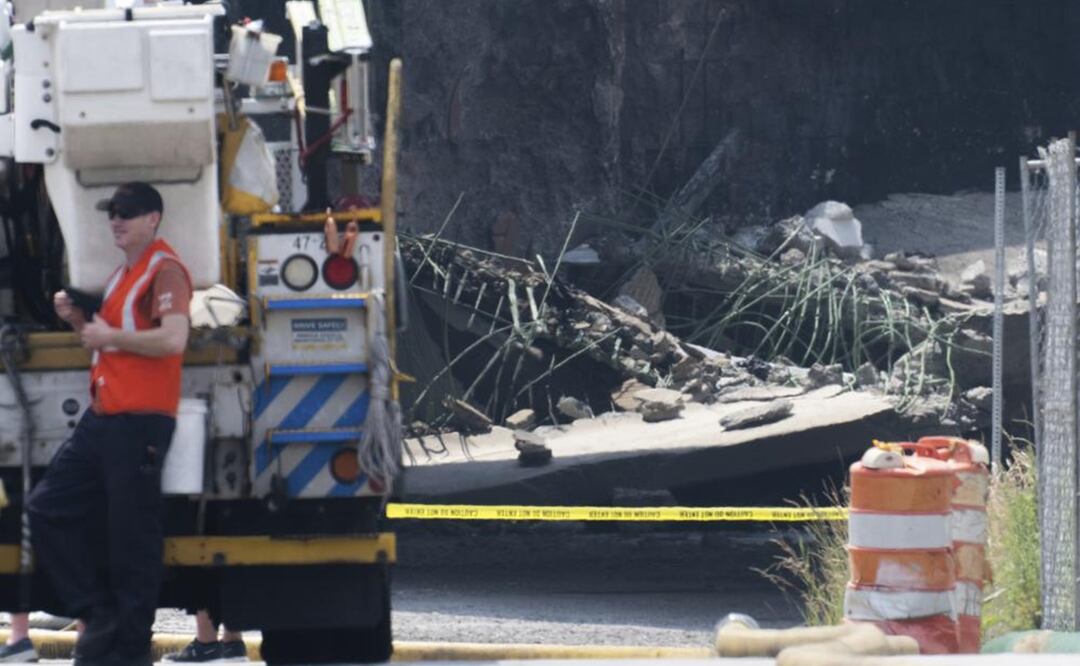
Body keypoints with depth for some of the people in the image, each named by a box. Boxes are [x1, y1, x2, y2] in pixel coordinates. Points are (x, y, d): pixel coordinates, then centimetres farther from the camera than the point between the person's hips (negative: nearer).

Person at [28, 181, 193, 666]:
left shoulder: (164, 271, -10)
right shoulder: (123, 274, 20)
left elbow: (173, 339, -25)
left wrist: (110, 336, -16)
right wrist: (78, 319, 11)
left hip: (140, 422, -10)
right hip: (102, 418, 10)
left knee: (131, 537, -5)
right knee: (49, 507, 10)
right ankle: (99, 613, 15)